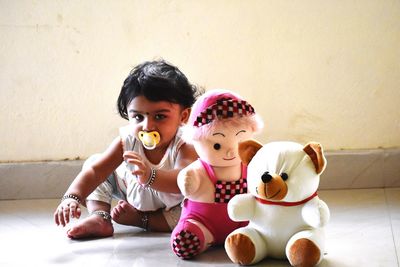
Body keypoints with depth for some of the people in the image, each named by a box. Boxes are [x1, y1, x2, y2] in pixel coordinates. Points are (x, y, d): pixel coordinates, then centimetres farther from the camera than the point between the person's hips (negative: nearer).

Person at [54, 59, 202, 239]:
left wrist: (149, 176, -76)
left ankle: (138, 219, -18)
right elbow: (95, 170, -33)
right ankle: (100, 217, -19)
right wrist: (72, 197, -51)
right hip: (133, 195, 3)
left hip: (170, 207, -3)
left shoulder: (184, 147, -36)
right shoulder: (127, 141, -24)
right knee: (93, 161, -6)